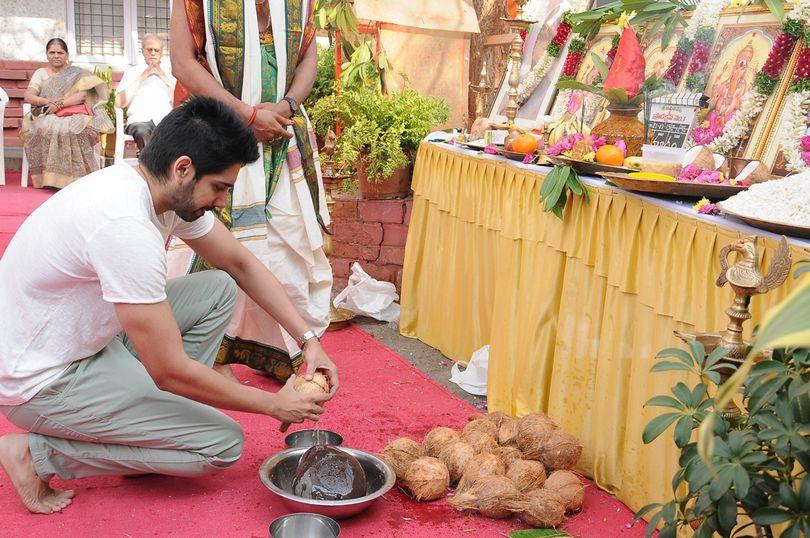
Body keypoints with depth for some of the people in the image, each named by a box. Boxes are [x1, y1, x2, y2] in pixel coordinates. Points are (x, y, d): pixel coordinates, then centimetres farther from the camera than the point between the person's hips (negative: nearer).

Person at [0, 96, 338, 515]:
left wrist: (308, 339, -1)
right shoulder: (125, 225, -32)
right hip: (40, 384, -9)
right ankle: (39, 453, -4)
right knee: (223, 444, -10)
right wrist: (274, 405, -15)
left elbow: (241, 264, 8)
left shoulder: (171, 190, -5)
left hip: (84, 339, 9)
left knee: (218, 288, 4)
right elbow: (171, 370, -27)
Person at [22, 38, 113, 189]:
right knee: (46, 129, -34)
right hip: (47, 116, 2)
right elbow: (27, 96, 7)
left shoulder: (77, 73, 15)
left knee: (72, 131, -36)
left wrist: (60, 104, -15)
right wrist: (47, 101, -12)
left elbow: (82, 95, -1)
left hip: (74, 116, -1)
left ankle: (74, 178, -31)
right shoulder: (40, 73, 19)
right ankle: (49, 177, -28)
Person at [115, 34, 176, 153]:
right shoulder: (132, 72, 22)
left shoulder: (168, 75, 25)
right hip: (140, 120, -1)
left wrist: (165, 79, 2)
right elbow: (119, 103, 7)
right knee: (143, 132, -38)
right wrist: (141, 78, 3)